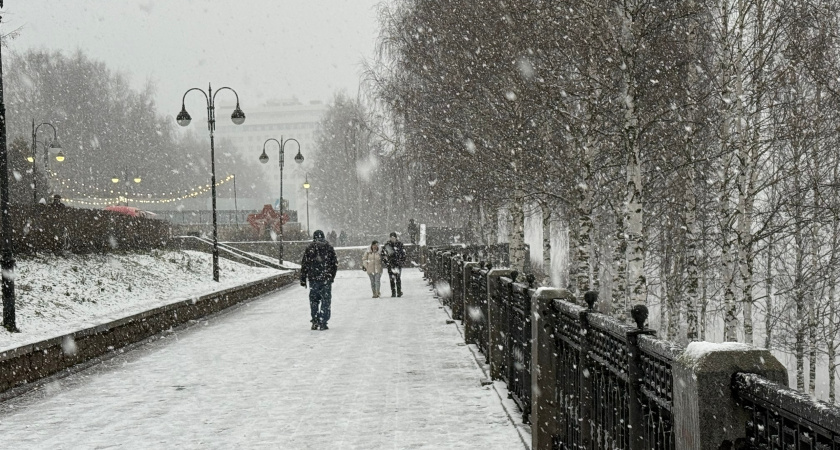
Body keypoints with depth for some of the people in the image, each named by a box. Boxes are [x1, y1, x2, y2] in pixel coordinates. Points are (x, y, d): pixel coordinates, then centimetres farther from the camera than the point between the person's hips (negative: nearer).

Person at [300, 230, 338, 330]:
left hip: (313, 279, 0)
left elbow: (304, 265, 1)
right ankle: (323, 323, -1)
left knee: (314, 300, 11)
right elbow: (335, 264, 6)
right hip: (326, 280, 0)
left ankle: (315, 322, 7)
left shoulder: (309, 249, 1)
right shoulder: (329, 248, 4)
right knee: (326, 301, 4)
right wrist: (332, 276, 17)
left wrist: (303, 279, 6)